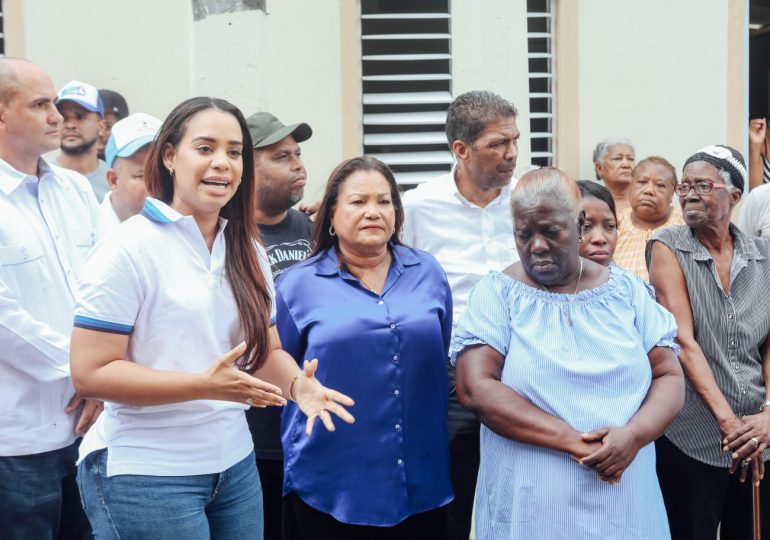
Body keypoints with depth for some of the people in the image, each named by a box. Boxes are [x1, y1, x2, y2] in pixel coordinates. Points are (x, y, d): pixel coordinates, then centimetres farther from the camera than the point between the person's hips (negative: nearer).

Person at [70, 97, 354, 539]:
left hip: (236, 464, 6)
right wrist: (204, 385, -26)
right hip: (146, 473, -6)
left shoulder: (247, 252, 8)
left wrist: (297, 383, -11)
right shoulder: (128, 249, -13)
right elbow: (90, 372, -16)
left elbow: (267, 350, 12)